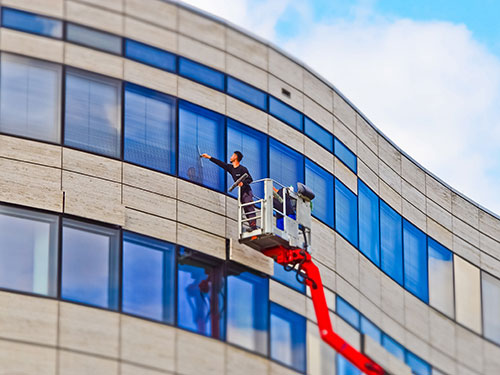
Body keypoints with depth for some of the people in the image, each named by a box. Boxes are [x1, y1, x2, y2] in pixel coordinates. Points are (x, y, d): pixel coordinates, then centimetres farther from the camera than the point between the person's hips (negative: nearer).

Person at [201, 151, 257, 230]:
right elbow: (220, 163, 18)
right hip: (240, 193, 8)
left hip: (246, 191, -8)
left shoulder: (242, 169, -9)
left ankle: (253, 225, -24)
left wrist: (243, 183, -27)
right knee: (246, 210, 0)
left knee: (250, 208, -16)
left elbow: (250, 179, -9)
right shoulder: (230, 168, 11)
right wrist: (209, 157, 22)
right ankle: (251, 225, -4)